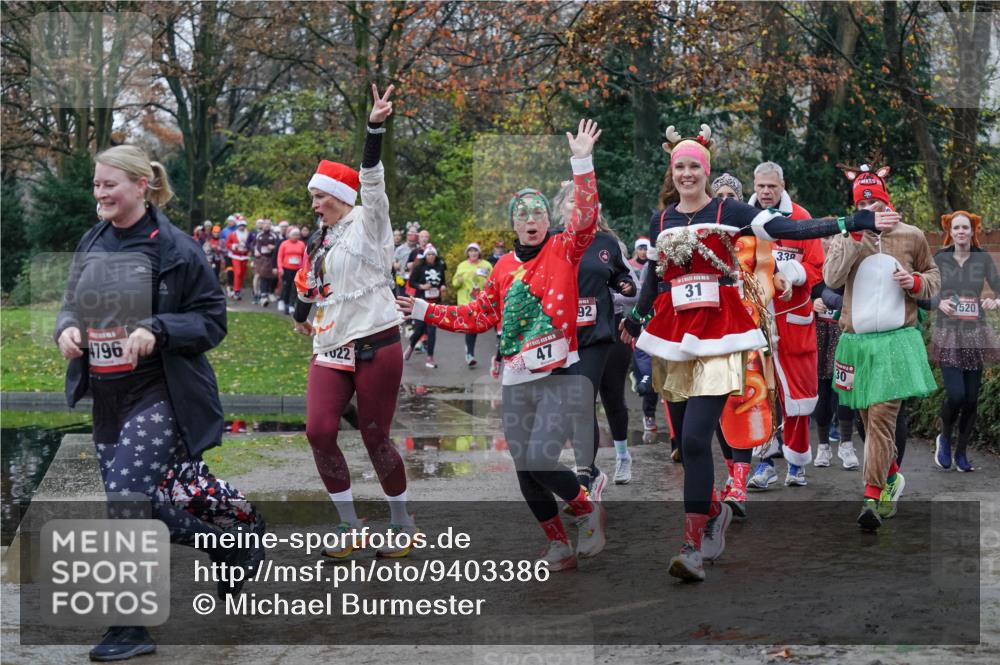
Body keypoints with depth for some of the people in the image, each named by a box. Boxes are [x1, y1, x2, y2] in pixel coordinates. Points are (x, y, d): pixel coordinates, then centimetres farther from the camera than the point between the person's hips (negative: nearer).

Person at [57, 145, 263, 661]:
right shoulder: (91, 244, 9)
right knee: (146, 502, 8)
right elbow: (72, 303, 19)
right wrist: (66, 328, -4)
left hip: (158, 396, -7)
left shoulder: (173, 247, -10)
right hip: (106, 397, 7)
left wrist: (156, 331, -23)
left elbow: (212, 318, -8)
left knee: (127, 499, -14)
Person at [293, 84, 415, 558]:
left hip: (375, 345, -6)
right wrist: (302, 315, 49)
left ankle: (403, 525, 18)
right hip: (331, 349, 6)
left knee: (374, 438, -2)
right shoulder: (323, 239, 17)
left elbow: (372, 181, -20)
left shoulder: (367, 223, -3)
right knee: (319, 431, -9)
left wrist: (375, 129, -34)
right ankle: (350, 526, 5)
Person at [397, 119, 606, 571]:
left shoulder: (563, 251, 1)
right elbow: (479, 317, 16)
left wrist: (582, 162, -25)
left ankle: (588, 511, 10)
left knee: (540, 460, -18)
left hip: (560, 375, -5)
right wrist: (423, 311, 14)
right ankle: (559, 546, 24)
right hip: (516, 382, 5)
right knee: (525, 473, 7)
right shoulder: (503, 268, 11)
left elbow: (585, 218, -17)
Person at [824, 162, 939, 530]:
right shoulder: (846, 236, 5)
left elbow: (933, 275, 19)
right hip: (856, 341, 2)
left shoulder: (911, 236, 6)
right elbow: (832, 278, -13)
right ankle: (892, 477, 36)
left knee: (881, 417, -13)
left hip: (896, 341, -2)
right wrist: (859, 232, -17)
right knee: (872, 420, 12)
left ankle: (872, 498, -12)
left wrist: (916, 282, -5)